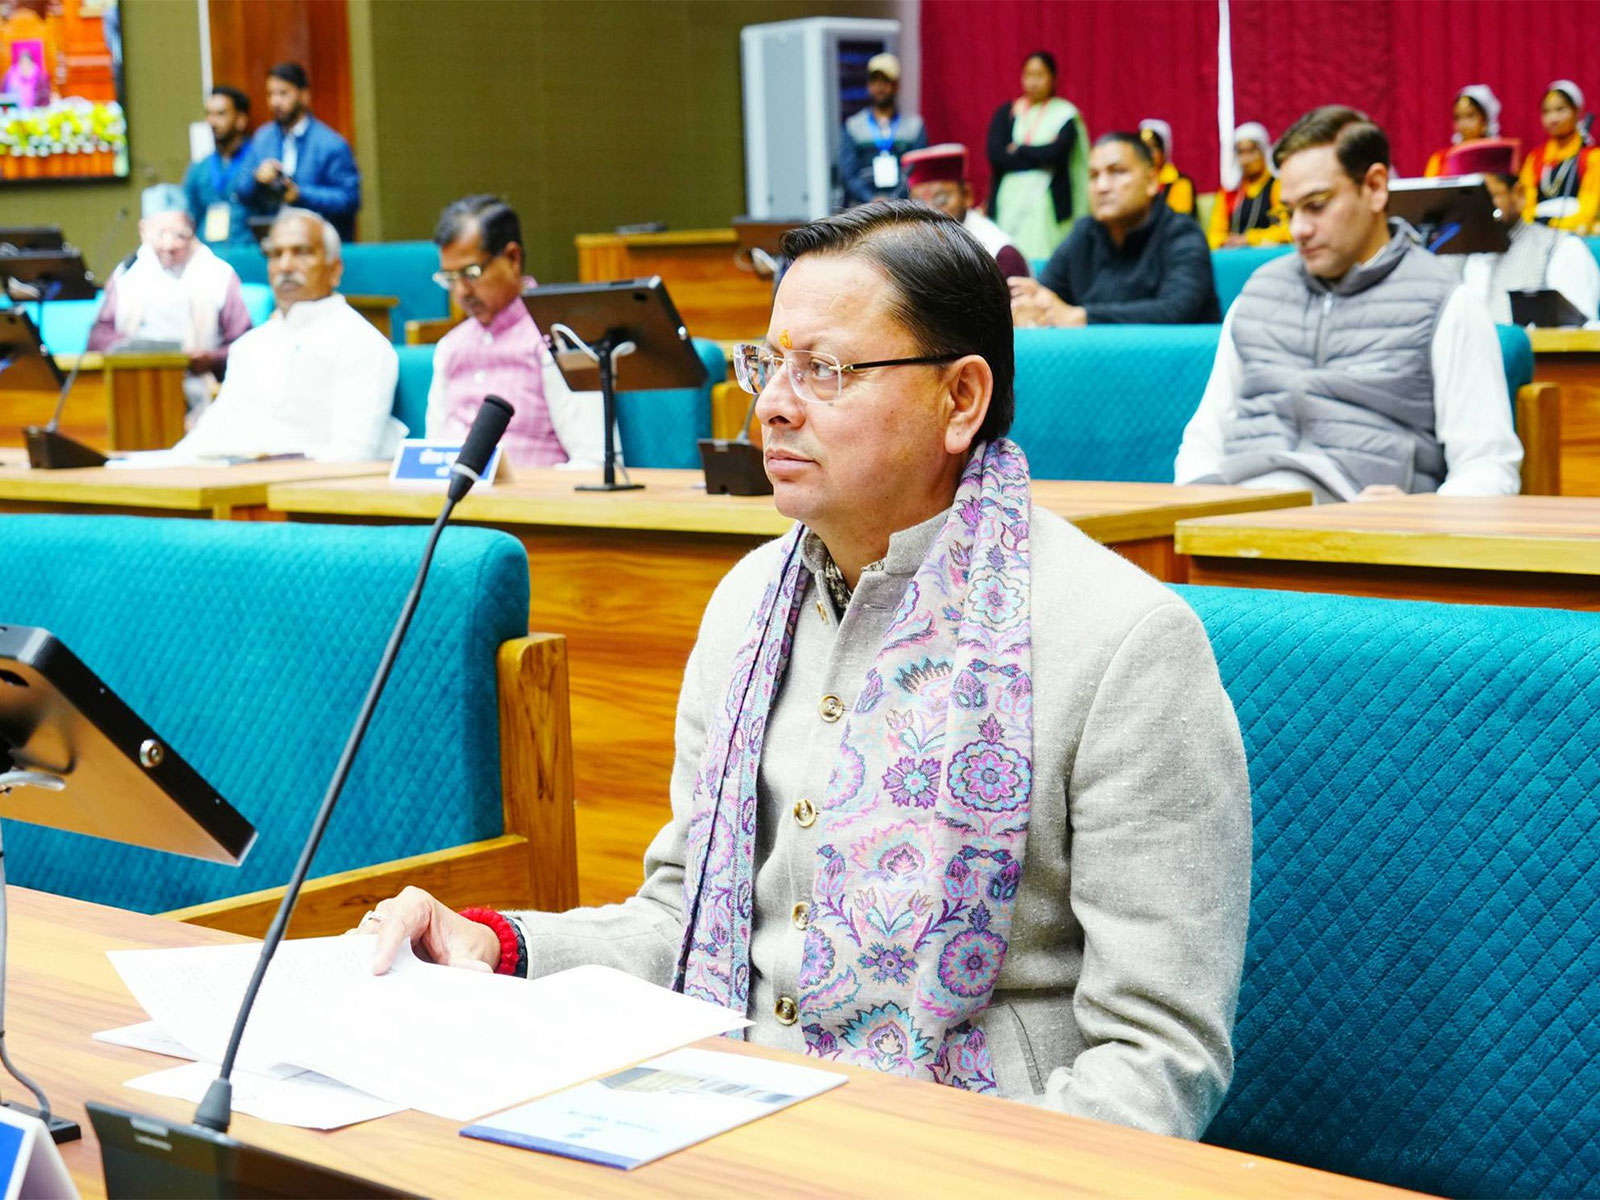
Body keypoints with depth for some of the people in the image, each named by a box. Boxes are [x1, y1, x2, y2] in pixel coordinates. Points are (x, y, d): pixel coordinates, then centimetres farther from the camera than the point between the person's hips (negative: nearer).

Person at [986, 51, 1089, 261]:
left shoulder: (1064, 114, 4)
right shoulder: (1006, 112, 11)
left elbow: (1058, 151, -12)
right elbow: (994, 154, -3)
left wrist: (1018, 151, -2)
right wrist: (1040, 159, -8)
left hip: (1048, 203, -2)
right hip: (1009, 202, 2)